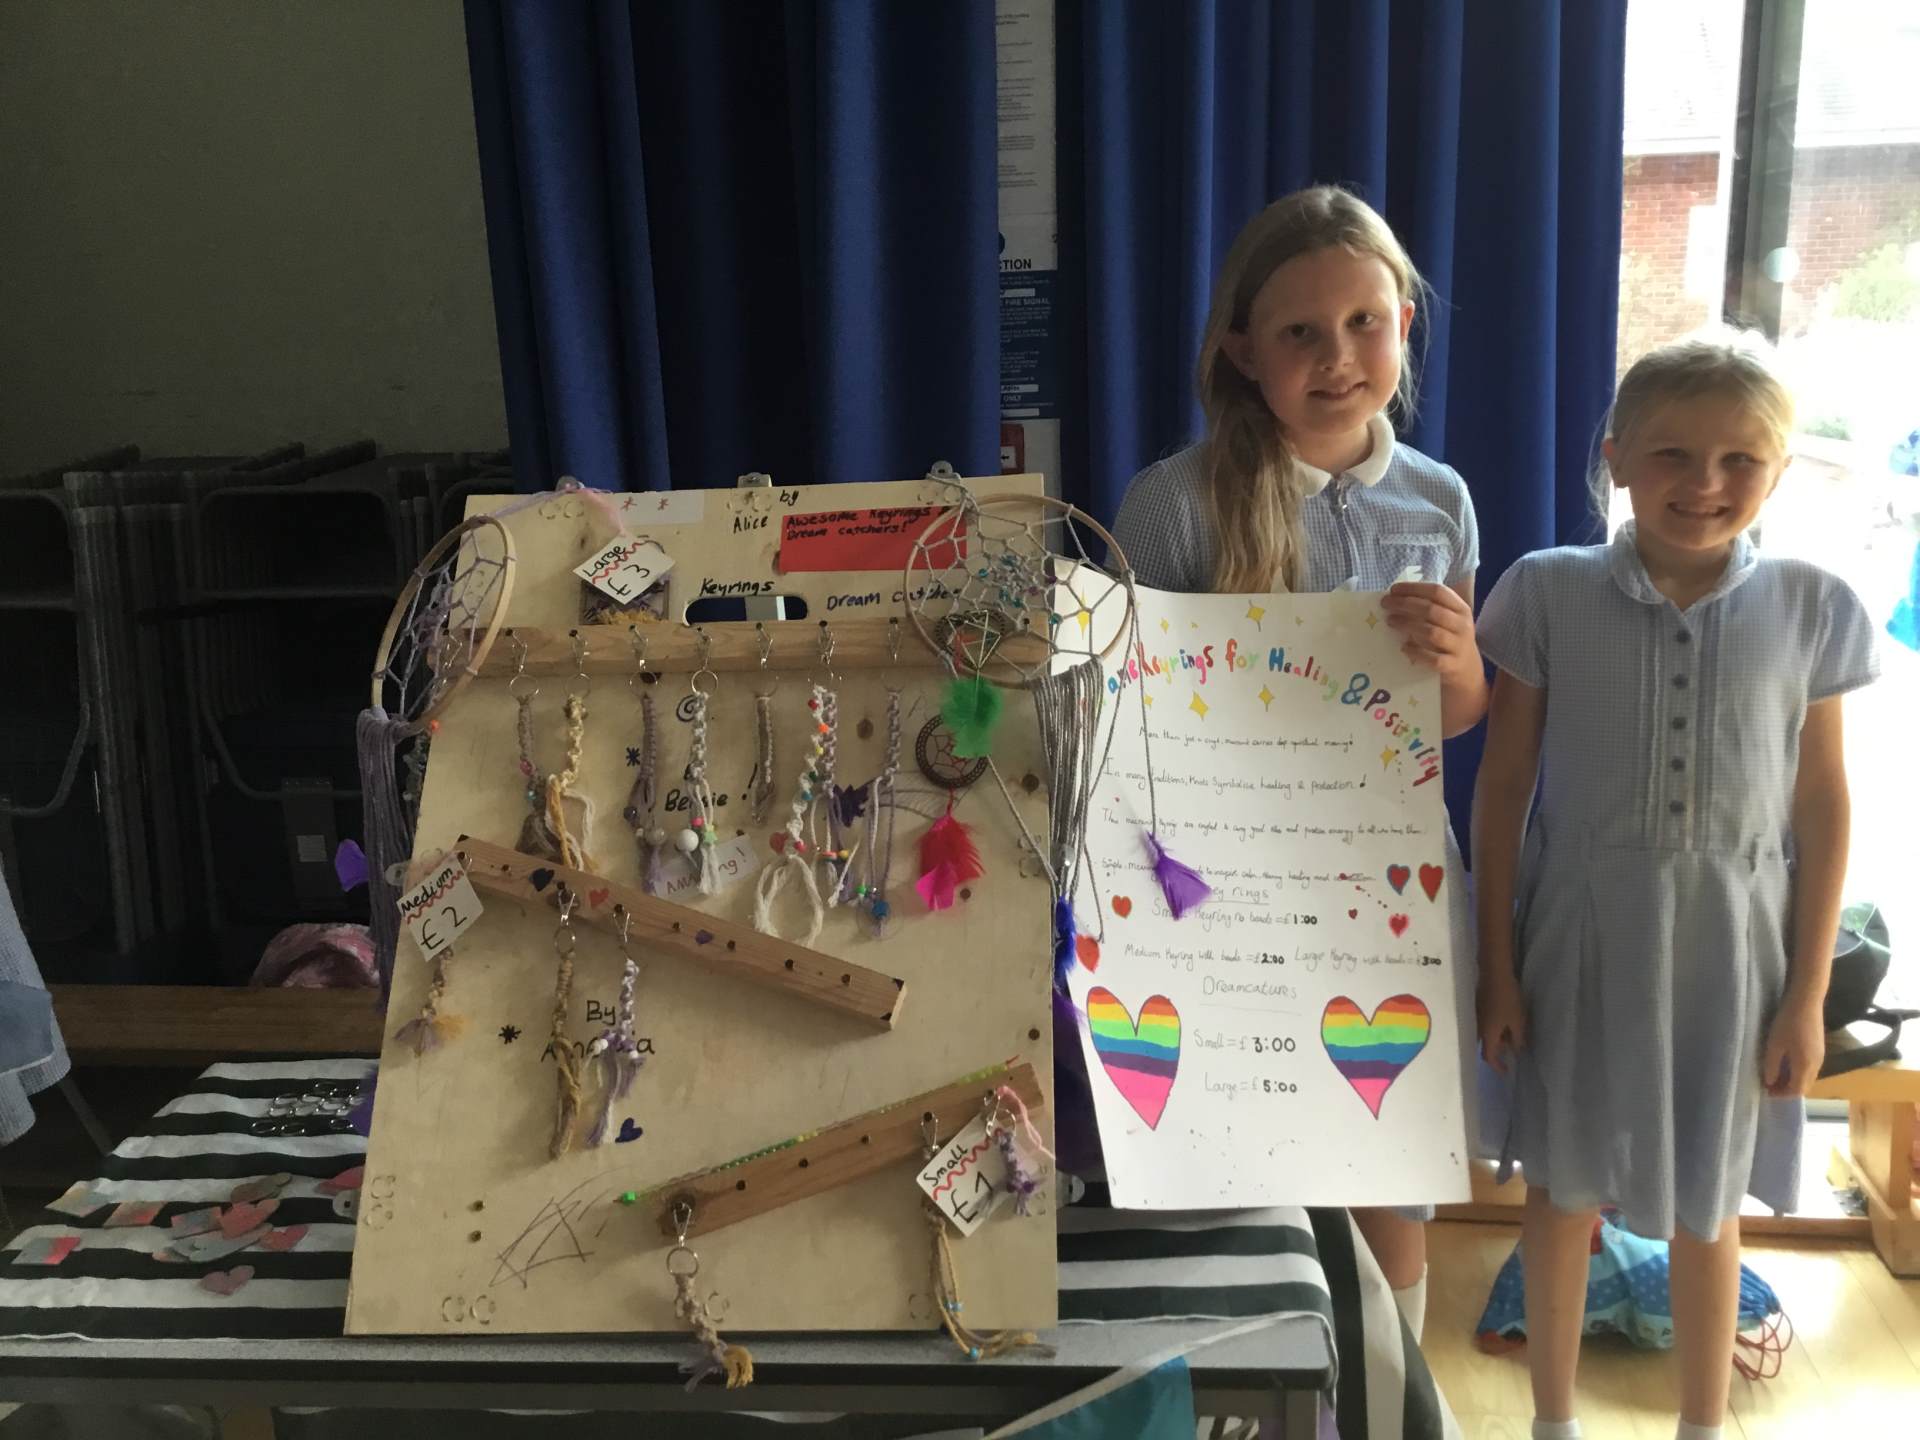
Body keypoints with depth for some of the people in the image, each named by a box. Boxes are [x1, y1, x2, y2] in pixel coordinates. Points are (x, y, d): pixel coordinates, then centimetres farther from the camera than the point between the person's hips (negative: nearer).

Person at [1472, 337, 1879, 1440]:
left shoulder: (1811, 610, -5)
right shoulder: (1550, 594, -8)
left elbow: (1822, 806, 0)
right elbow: (1504, 785, -3)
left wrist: (1807, 994, -1)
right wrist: (1498, 965, -3)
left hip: (1730, 948, 0)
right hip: (1582, 939, 0)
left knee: (1708, 1208, 15)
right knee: (1566, 1189, 15)